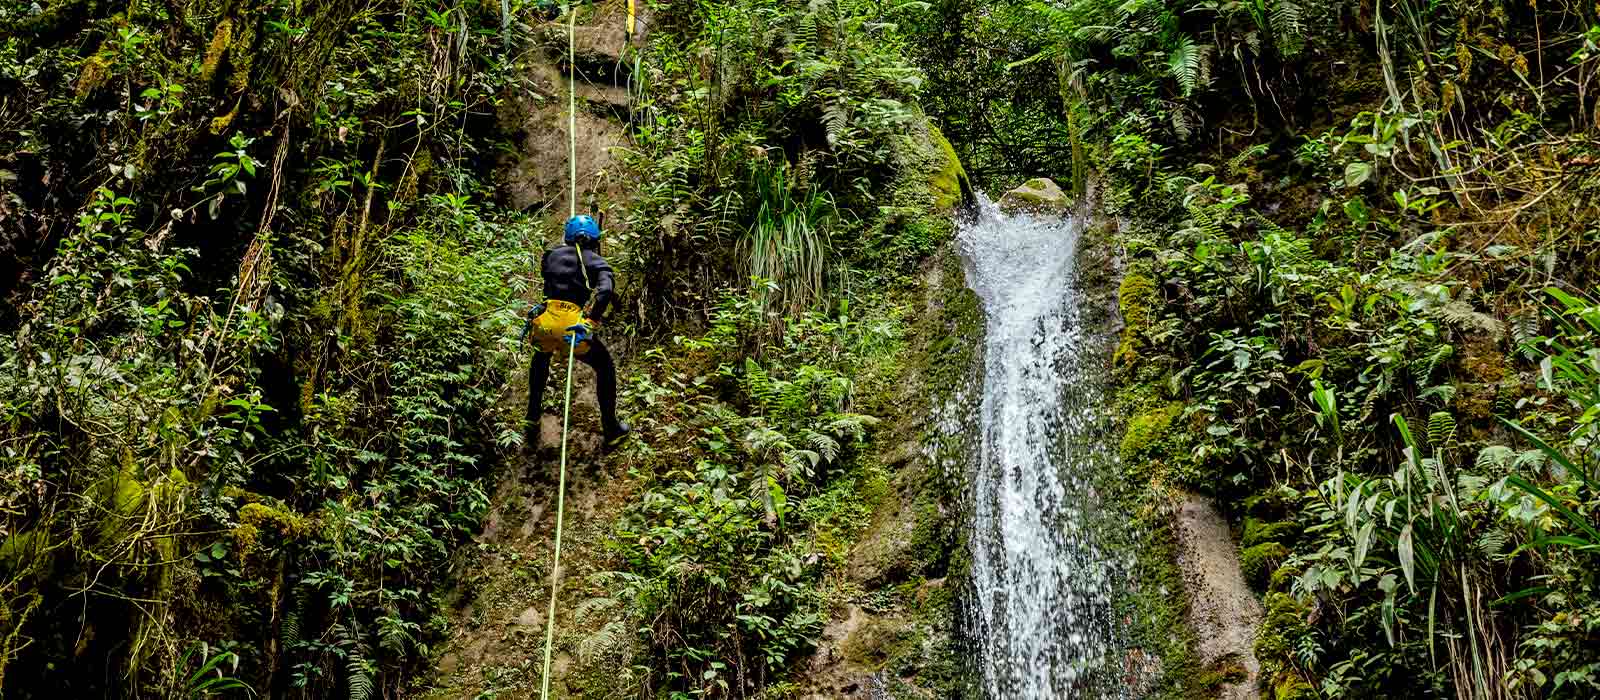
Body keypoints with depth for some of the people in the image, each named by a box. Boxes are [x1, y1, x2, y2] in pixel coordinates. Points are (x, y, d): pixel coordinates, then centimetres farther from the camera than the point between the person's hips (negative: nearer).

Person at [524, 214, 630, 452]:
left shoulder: (552, 255, 19)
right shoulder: (596, 261, 10)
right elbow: (605, 291, -11)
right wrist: (591, 322, -13)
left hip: (544, 324, 3)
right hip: (573, 324, -3)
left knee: (541, 359, 39)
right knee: (605, 367, 23)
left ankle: (533, 419, 39)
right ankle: (611, 431, 25)